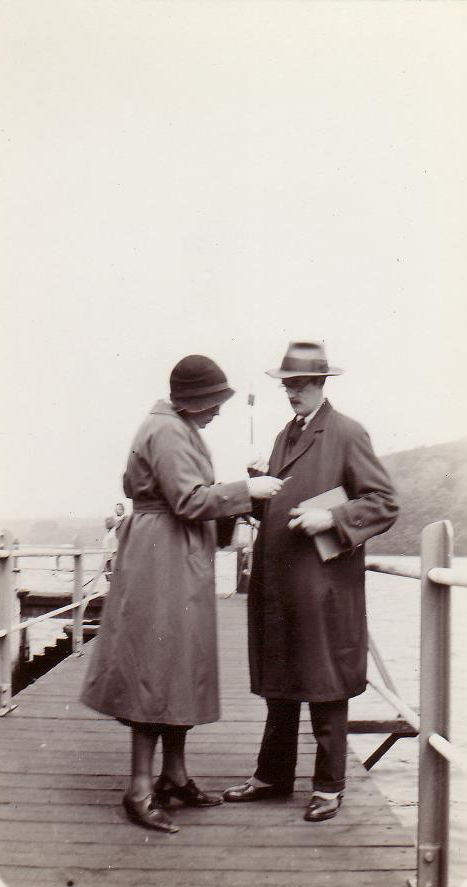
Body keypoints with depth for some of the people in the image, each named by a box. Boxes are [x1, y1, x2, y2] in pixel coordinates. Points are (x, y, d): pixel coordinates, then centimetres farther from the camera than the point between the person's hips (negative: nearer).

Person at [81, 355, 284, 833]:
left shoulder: (180, 428, 17)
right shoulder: (167, 431, -15)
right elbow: (189, 500, -22)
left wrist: (233, 512, 17)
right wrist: (246, 489, -15)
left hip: (183, 562, 11)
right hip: (163, 560, -11)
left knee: (181, 666, 13)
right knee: (157, 666, -8)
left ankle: (174, 776, 22)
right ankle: (139, 789, -1)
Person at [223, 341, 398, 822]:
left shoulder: (348, 434, -6)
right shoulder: (286, 435, 17)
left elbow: (384, 504, -9)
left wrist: (331, 519, -20)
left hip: (323, 587, -7)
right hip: (277, 584, 7)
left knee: (324, 687, 3)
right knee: (278, 683, 15)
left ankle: (329, 786, 17)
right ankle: (273, 774, 28)